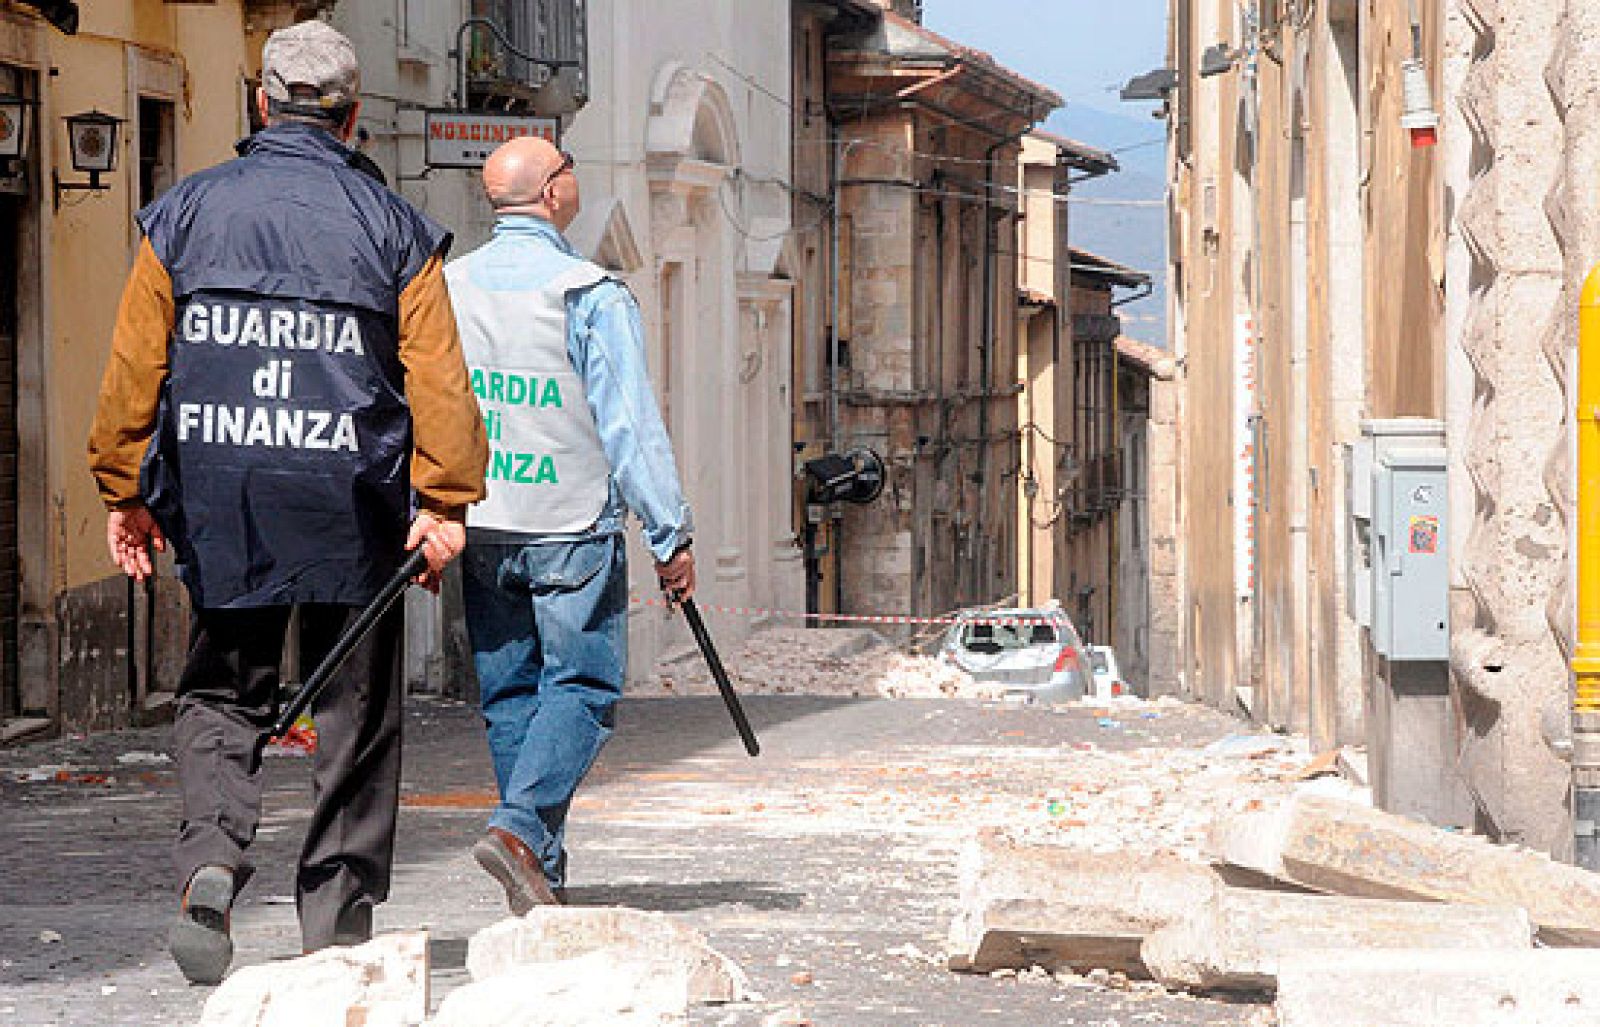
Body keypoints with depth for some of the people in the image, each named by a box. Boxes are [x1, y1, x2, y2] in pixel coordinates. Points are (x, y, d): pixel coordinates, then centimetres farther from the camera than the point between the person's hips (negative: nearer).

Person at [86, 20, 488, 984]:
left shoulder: (184, 214, 4)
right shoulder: (393, 227, 1)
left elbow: (135, 362, 4)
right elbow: (437, 373, -6)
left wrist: (124, 490, 10)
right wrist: (446, 501, -7)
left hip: (218, 503, 1)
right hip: (352, 506, -1)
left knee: (223, 695, 13)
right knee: (354, 715, 9)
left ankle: (211, 859, -13)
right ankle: (338, 922, 11)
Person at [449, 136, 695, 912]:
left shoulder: (447, 288, 4)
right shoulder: (590, 296, -12)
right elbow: (631, 425, -12)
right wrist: (671, 537, -8)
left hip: (480, 528, 5)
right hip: (571, 528, -5)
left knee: (508, 693, 12)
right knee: (582, 686, 1)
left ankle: (541, 869, 14)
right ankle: (522, 827, -18)